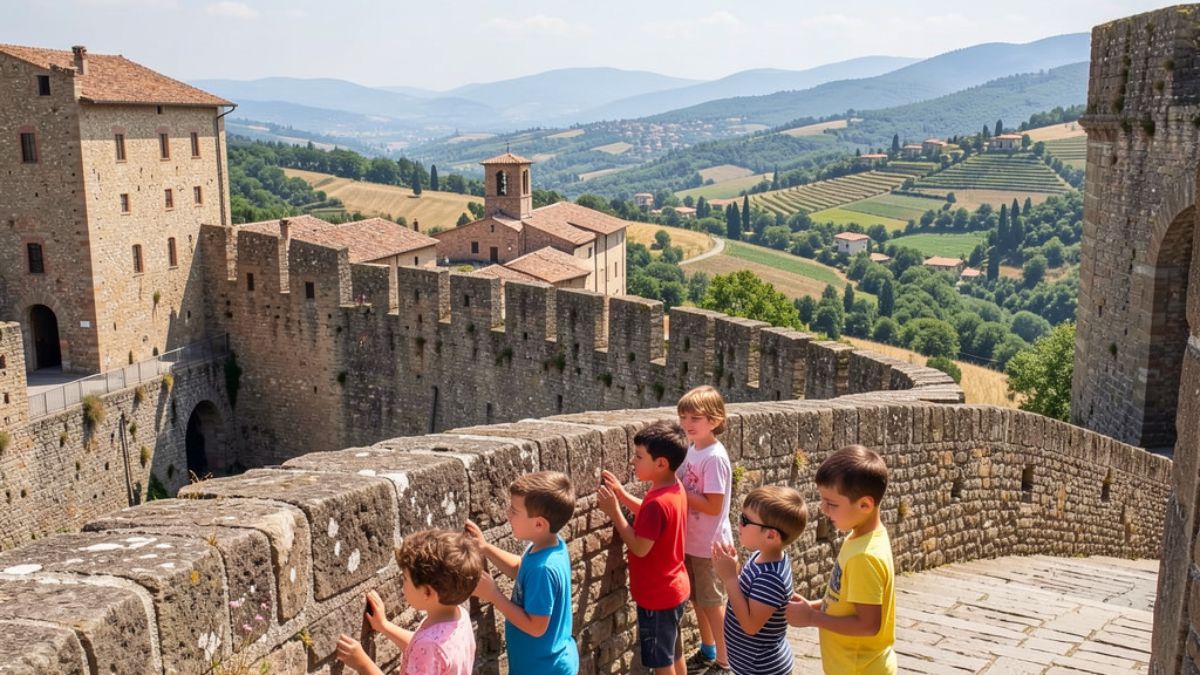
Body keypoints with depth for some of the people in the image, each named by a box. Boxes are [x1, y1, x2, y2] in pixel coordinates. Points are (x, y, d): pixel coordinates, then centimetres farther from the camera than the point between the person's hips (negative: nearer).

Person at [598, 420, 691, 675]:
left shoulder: (658, 501, -30)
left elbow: (640, 548, -25)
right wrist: (621, 493, 6)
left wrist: (614, 511, -21)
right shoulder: (674, 488, 0)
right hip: (674, 589, 9)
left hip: (657, 596, -9)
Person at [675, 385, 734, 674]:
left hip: (710, 544, -8)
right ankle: (707, 652, 39)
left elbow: (713, 506, -26)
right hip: (691, 540, 8)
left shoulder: (714, 457, -24)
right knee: (697, 599, 21)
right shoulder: (692, 448, 2)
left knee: (713, 603, 6)